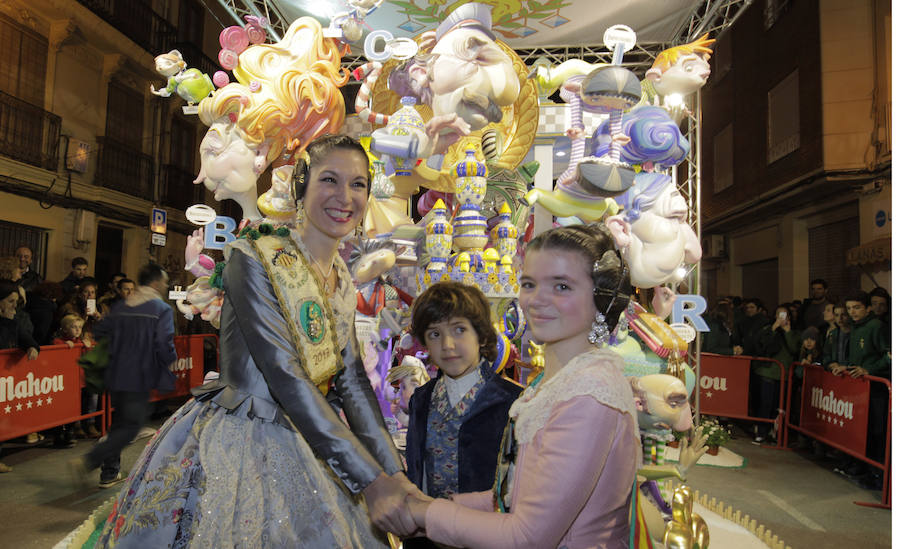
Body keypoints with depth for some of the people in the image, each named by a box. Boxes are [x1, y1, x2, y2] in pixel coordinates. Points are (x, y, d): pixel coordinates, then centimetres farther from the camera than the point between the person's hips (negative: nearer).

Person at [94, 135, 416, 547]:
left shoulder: (342, 281, 5)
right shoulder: (254, 259, -17)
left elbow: (352, 380, 3)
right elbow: (285, 377, -24)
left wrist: (394, 472, -7)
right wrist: (370, 479, -26)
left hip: (308, 449, 7)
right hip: (236, 448, -6)